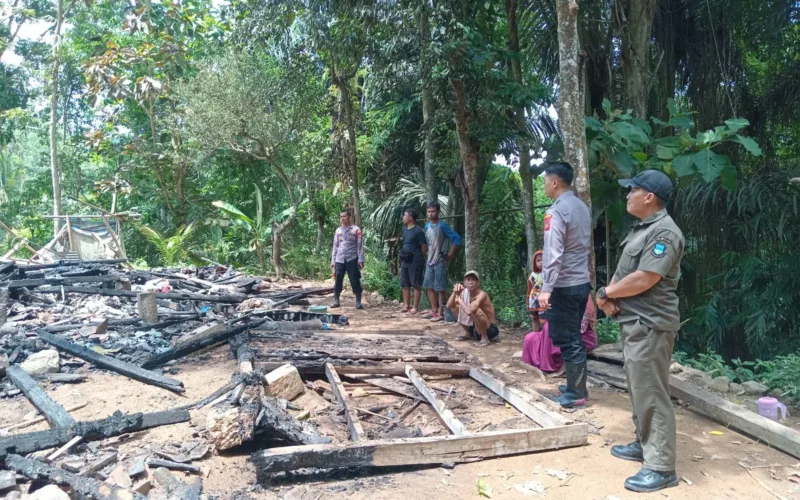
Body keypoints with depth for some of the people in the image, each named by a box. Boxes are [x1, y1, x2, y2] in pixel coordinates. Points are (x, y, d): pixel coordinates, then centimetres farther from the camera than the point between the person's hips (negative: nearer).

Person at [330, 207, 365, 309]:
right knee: (338, 281, 6)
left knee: (355, 281, -2)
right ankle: (336, 301, 14)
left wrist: (361, 260, -10)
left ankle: (358, 302, 3)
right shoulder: (338, 230, 11)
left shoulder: (356, 229, 0)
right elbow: (335, 246, 14)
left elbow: (360, 246, -3)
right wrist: (333, 260, 10)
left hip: (352, 259, -3)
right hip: (340, 259, 4)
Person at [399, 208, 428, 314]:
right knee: (405, 284, 12)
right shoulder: (404, 229, 10)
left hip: (415, 261, -8)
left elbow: (424, 247, -11)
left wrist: (418, 258, 0)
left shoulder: (418, 231, -14)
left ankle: (415, 307, 4)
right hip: (405, 260, 8)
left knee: (416, 285, -1)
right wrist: (402, 258, 16)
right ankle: (406, 305, 21)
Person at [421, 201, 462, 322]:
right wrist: (429, 252, 15)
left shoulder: (442, 225, -14)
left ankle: (441, 313, 4)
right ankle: (434, 310, 21)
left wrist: (450, 254, -14)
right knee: (429, 286, 11)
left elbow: (457, 238, -17)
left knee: (440, 288, -2)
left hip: (440, 261, -7)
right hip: (430, 261, 7)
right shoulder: (427, 226, 8)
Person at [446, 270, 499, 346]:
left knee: (476, 310, -35)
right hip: (476, 327, 8)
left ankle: (485, 338, -12)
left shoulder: (482, 294, -26)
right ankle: (468, 334, 18)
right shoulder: (465, 292, -4)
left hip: (490, 329, -8)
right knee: (455, 306, 4)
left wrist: (459, 300, -22)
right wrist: (455, 293, -25)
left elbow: (469, 311, -40)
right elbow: (449, 306, -8)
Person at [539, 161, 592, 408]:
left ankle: (575, 394, 7)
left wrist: (546, 288, -23)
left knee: (566, 340, -1)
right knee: (574, 337, 17)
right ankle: (577, 385, 27)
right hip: (582, 282, 9)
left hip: (564, 286, -9)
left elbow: (554, 253, -23)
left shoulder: (557, 211, -17)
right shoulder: (582, 207, 11)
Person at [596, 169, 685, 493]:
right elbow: (624, 271, 16)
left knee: (651, 395, -5)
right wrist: (610, 296, -3)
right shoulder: (641, 228, 15)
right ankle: (643, 445, 33)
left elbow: (643, 279, -25)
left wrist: (606, 293, -11)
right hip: (634, 323, 10)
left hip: (650, 326, -10)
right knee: (639, 390, 19)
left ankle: (661, 468, 4)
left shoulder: (664, 232, -17)